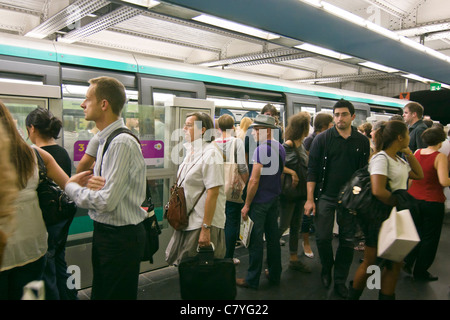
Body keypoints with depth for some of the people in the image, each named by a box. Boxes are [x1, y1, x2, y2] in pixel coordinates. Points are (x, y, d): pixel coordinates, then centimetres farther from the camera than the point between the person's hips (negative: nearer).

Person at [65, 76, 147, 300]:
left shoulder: (122, 143, -23)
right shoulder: (105, 140, 9)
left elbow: (107, 201, -26)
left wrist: (71, 186, -11)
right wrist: (91, 184, -8)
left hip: (120, 238, -9)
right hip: (105, 232, 9)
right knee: (100, 293, 24)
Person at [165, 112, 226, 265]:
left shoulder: (210, 154, -16)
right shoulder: (190, 151, 11)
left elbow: (213, 192, -21)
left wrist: (206, 228, -23)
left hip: (203, 222, -8)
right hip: (188, 221, 8)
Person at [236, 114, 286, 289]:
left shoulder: (262, 149, -19)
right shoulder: (281, 148, 8)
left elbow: (254, 180, -20)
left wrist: (247, 204, -14)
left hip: (260, 201, -8)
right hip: (274, 199, 9)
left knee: (256, 240, 2)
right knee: (273, 237, 16)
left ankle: (252, 279, 13)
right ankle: (274, 274, 29)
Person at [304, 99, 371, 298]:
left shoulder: (362, 142, 2)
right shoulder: (322, 139, -4)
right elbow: (312, 170, -5)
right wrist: (310, 199, -9)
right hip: (325, 196, -2)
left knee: (347, 241, 8)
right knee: (323, 237, 1)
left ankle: (340, 281, 25)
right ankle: (326, 267, 32)